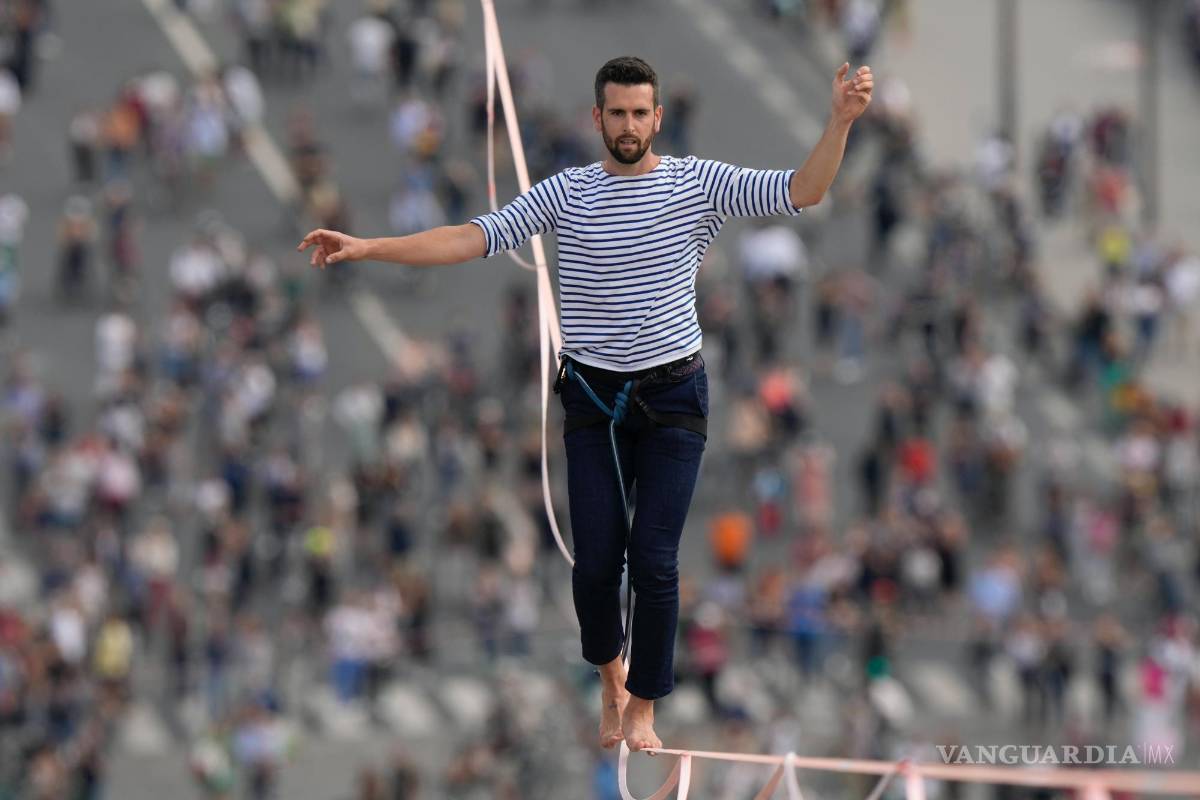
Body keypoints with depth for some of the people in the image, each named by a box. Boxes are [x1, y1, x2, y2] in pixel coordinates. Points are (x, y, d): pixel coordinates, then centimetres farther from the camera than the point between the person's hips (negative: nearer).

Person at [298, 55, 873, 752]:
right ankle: (610, 674, 27)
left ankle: (644, 706, 9)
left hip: (674, 397, -1)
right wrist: (367, 248, -14)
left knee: (655, 561, -7)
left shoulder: (699, 183, -2)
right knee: (597, 559, -2)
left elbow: (801, 192, -10)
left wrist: (841, 121, -26)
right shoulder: (566, 193, 0)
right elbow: (477, 237, -5)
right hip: (593, 396, 1)